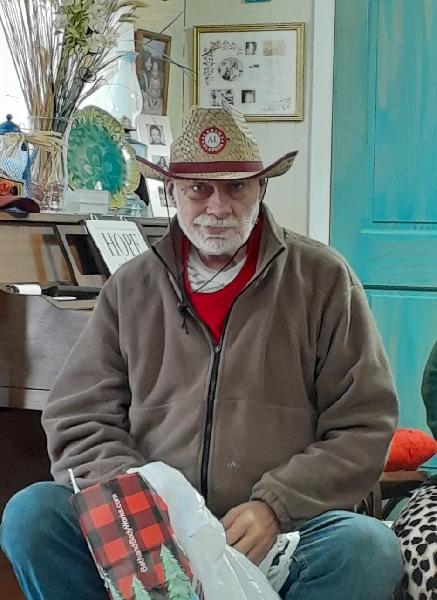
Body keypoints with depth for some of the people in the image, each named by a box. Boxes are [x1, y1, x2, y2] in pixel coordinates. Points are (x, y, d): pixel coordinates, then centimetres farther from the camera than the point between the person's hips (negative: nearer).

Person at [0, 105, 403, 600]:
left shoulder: (323, 279, 4)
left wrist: (274, 506, -13)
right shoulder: (130, 287, 10)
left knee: (369, 548, -32)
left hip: (282, 534, -1)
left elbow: (363, 428, 1)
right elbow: (79, 421, 8)